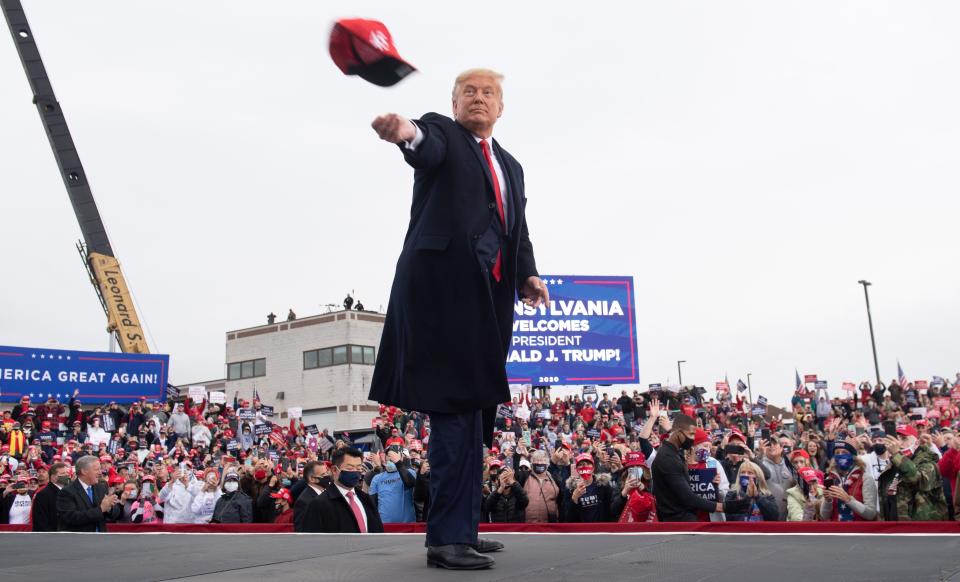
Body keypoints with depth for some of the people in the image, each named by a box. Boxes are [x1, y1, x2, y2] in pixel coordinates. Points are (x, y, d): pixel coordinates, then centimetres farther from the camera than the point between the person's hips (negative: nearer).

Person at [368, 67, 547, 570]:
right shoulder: (440, 132, 7)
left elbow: (518, 232, 20)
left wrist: (528, 274, 2)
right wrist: (406, 133, -41)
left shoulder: (511, 166, 26)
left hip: (489, 293, 7)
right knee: (454, 406, -13)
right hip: (443, 283, -7)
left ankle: (461, 529, 17)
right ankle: (449, 536, -11)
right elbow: (428, 151, -17)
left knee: (473, 410, 8)